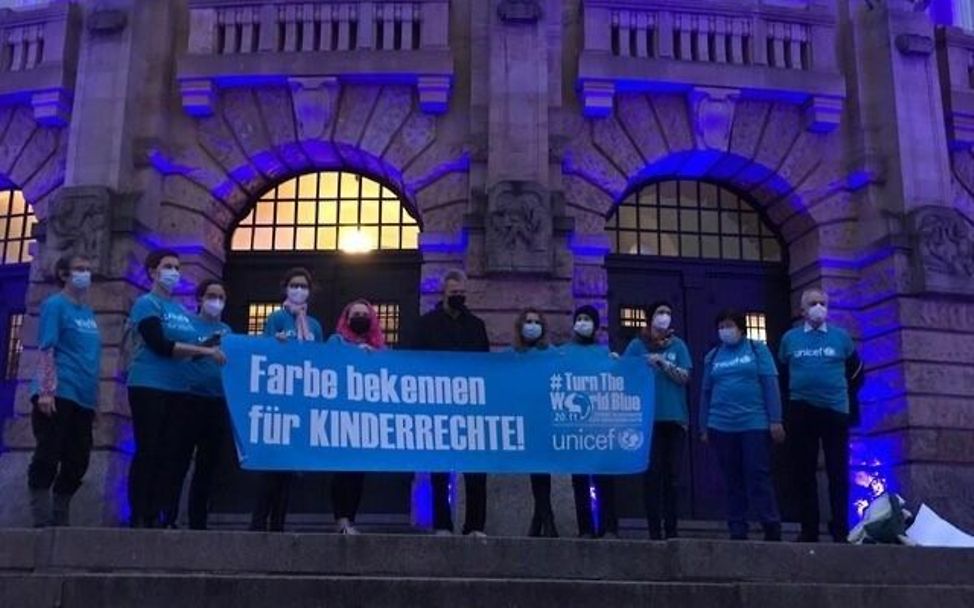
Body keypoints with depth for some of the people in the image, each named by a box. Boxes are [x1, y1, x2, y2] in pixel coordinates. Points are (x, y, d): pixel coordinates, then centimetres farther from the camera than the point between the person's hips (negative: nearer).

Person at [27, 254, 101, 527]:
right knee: (47, 458, -6)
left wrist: (95, 397, 19)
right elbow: (46, 350, -11)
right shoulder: (55, 304, -3)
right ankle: (42, 522, -3)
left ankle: (60, 521, 18)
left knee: (77, 462, 9)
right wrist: (45, 391, -21)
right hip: (58, 394, -7)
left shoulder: (89, 312, 17)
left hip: (83, 398, 7)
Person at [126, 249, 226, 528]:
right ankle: (138, 518, -3)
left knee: (167, 454, 6)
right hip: (149, 387, -7)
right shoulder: (147, 303, -4)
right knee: (147, 452, -7)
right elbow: (161, 345, -16)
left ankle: (156, 516, 11)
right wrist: (205, 351, -19)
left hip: (177, 389, 7)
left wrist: (213, 345, -1)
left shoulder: (182, 310, 17)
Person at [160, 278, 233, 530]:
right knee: (177, 463, -4)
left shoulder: (227, 331, 15)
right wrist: (207, 347, -20)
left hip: (218, 404, 5)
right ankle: (167, 520, 1)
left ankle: (198, 523, 16)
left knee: (207, 466, 9)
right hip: (188, 400, -5)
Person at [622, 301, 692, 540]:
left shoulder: (677, 345, 9)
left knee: (672, 474, 5)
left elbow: (684, 377, -2)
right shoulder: (638, 345, 5)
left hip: (675, 417, 2)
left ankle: (671, 529, 10)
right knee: (651, 473, -2)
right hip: (648, 417, -2)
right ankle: (654, 530, 1)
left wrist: (662, 362, -13)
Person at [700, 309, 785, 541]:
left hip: (754, 424, -3)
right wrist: (704, 427, 10)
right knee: (732, 480, 6)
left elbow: (770, 385, -1)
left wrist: (775, 420, -8)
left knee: (758, 477, -5)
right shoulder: (712, 357, 13)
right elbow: (706, 393, 15)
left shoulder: (758, 349, 5)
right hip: (722, 427, 3)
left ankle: (772, 529, 1)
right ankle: (737, 531, 11)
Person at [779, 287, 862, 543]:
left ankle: (841, 531, 3)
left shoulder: (841, 336, 6)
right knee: (804, 472, 4)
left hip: (835, 410, -1)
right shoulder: (790, 338, 7)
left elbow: (856, 369, 17)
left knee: (838, 473, -1)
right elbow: (782, 372, 18)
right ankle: (809, 530, 10)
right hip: (801, 412, 1)